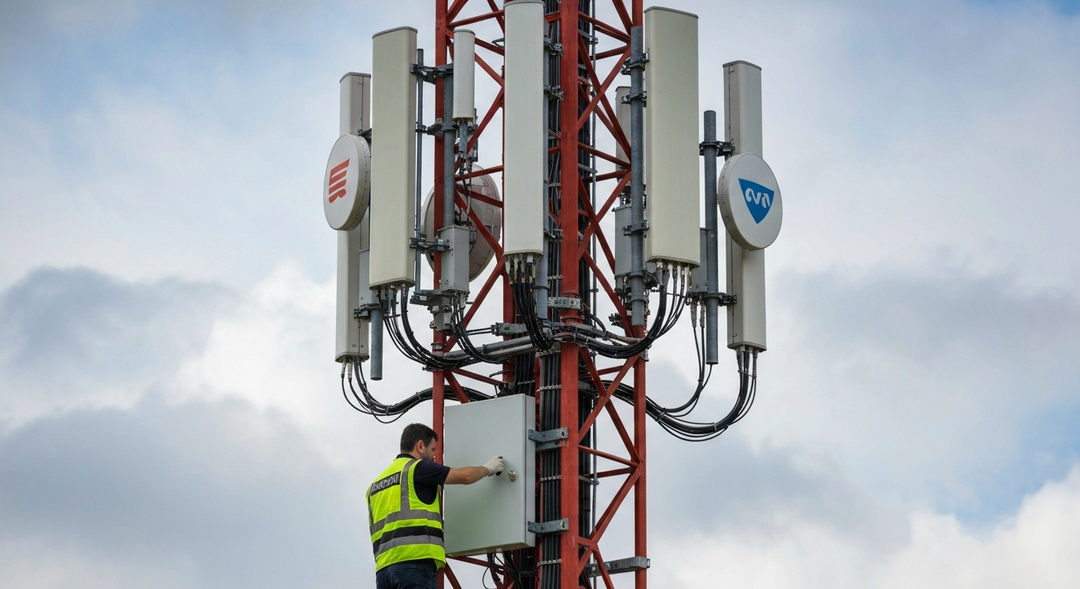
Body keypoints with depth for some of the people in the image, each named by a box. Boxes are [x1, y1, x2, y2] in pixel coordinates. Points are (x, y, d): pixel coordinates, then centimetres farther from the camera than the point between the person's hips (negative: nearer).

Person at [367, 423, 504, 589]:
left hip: (384, 567, 8)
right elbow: (465, 476, 4)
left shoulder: (376, 485, 25)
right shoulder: (417, 467, 3)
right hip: (414, 562, -8)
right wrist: (488, 469, 23)